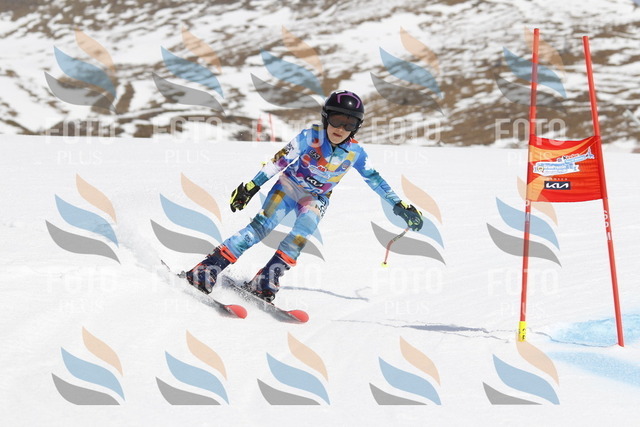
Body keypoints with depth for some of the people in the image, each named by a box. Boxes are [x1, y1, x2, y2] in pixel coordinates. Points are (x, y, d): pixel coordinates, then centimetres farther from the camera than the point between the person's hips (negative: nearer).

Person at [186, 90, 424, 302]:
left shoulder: (354, 153, -11)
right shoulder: (310, 137, -19)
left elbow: (375, 180, 1)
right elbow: (279, 161, -21)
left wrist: (400, 206, 2)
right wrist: (252, 187, -26)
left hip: (316, 199, 3)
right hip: (288, 186, -3)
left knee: (302, 232, -26)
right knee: (263, 225, -22)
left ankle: (265, 281, -28)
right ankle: (208, 268, -27)